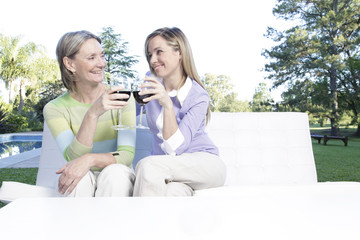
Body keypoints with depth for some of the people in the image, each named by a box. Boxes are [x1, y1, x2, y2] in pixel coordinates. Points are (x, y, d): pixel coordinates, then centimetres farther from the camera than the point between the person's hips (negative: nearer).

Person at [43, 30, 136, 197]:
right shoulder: (55, 108, -5)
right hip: (82, 185, 0)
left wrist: (90, 159, -32)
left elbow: (127, 155, -13)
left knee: (115, 171, -32)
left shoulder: (121, 97, -6)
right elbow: (73, 157, -20)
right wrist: (92, 114, -33)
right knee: (79, 177, -33)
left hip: (118, 183, 0)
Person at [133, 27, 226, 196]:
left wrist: (167, 104, -31)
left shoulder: (198, 96, -12)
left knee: (147, 165, -31)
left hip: (204, 162, -2)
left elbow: (175, 147, -21)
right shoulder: (151, 84, 3)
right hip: (166, 166, 3)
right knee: (172, 192, -36)